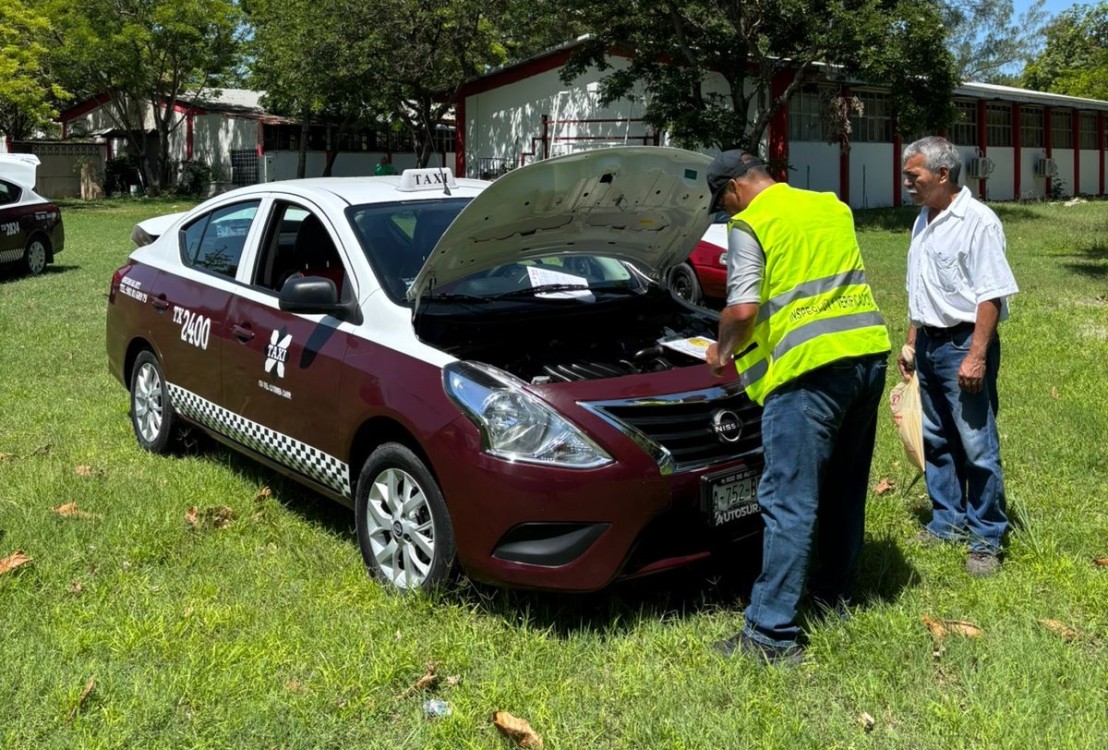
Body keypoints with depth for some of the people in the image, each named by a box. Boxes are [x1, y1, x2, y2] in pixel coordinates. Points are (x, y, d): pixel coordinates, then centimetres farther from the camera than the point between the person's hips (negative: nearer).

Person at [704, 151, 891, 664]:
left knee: (788, 501, -6)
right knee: (845, 484, 21)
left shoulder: (751, 225, -4)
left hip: (809, 368, -8)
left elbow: (743, 309, -13)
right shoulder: (833, 207, 19)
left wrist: (722, 350, 7)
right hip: (869, 352, 8)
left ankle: (771, 632, -4)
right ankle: (834, 589, 35)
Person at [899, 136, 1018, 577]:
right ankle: (948, 522, 28)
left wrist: (976, 356, -22)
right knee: (936, 441, 15)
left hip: (963, 344, -8)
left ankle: (986, 539, 7)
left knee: (977, 447, -3)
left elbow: (990, 295, -18)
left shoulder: (977, 221, -14)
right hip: (929, 344, 9)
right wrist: (911, 343, 19)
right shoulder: (923, 221, 13)